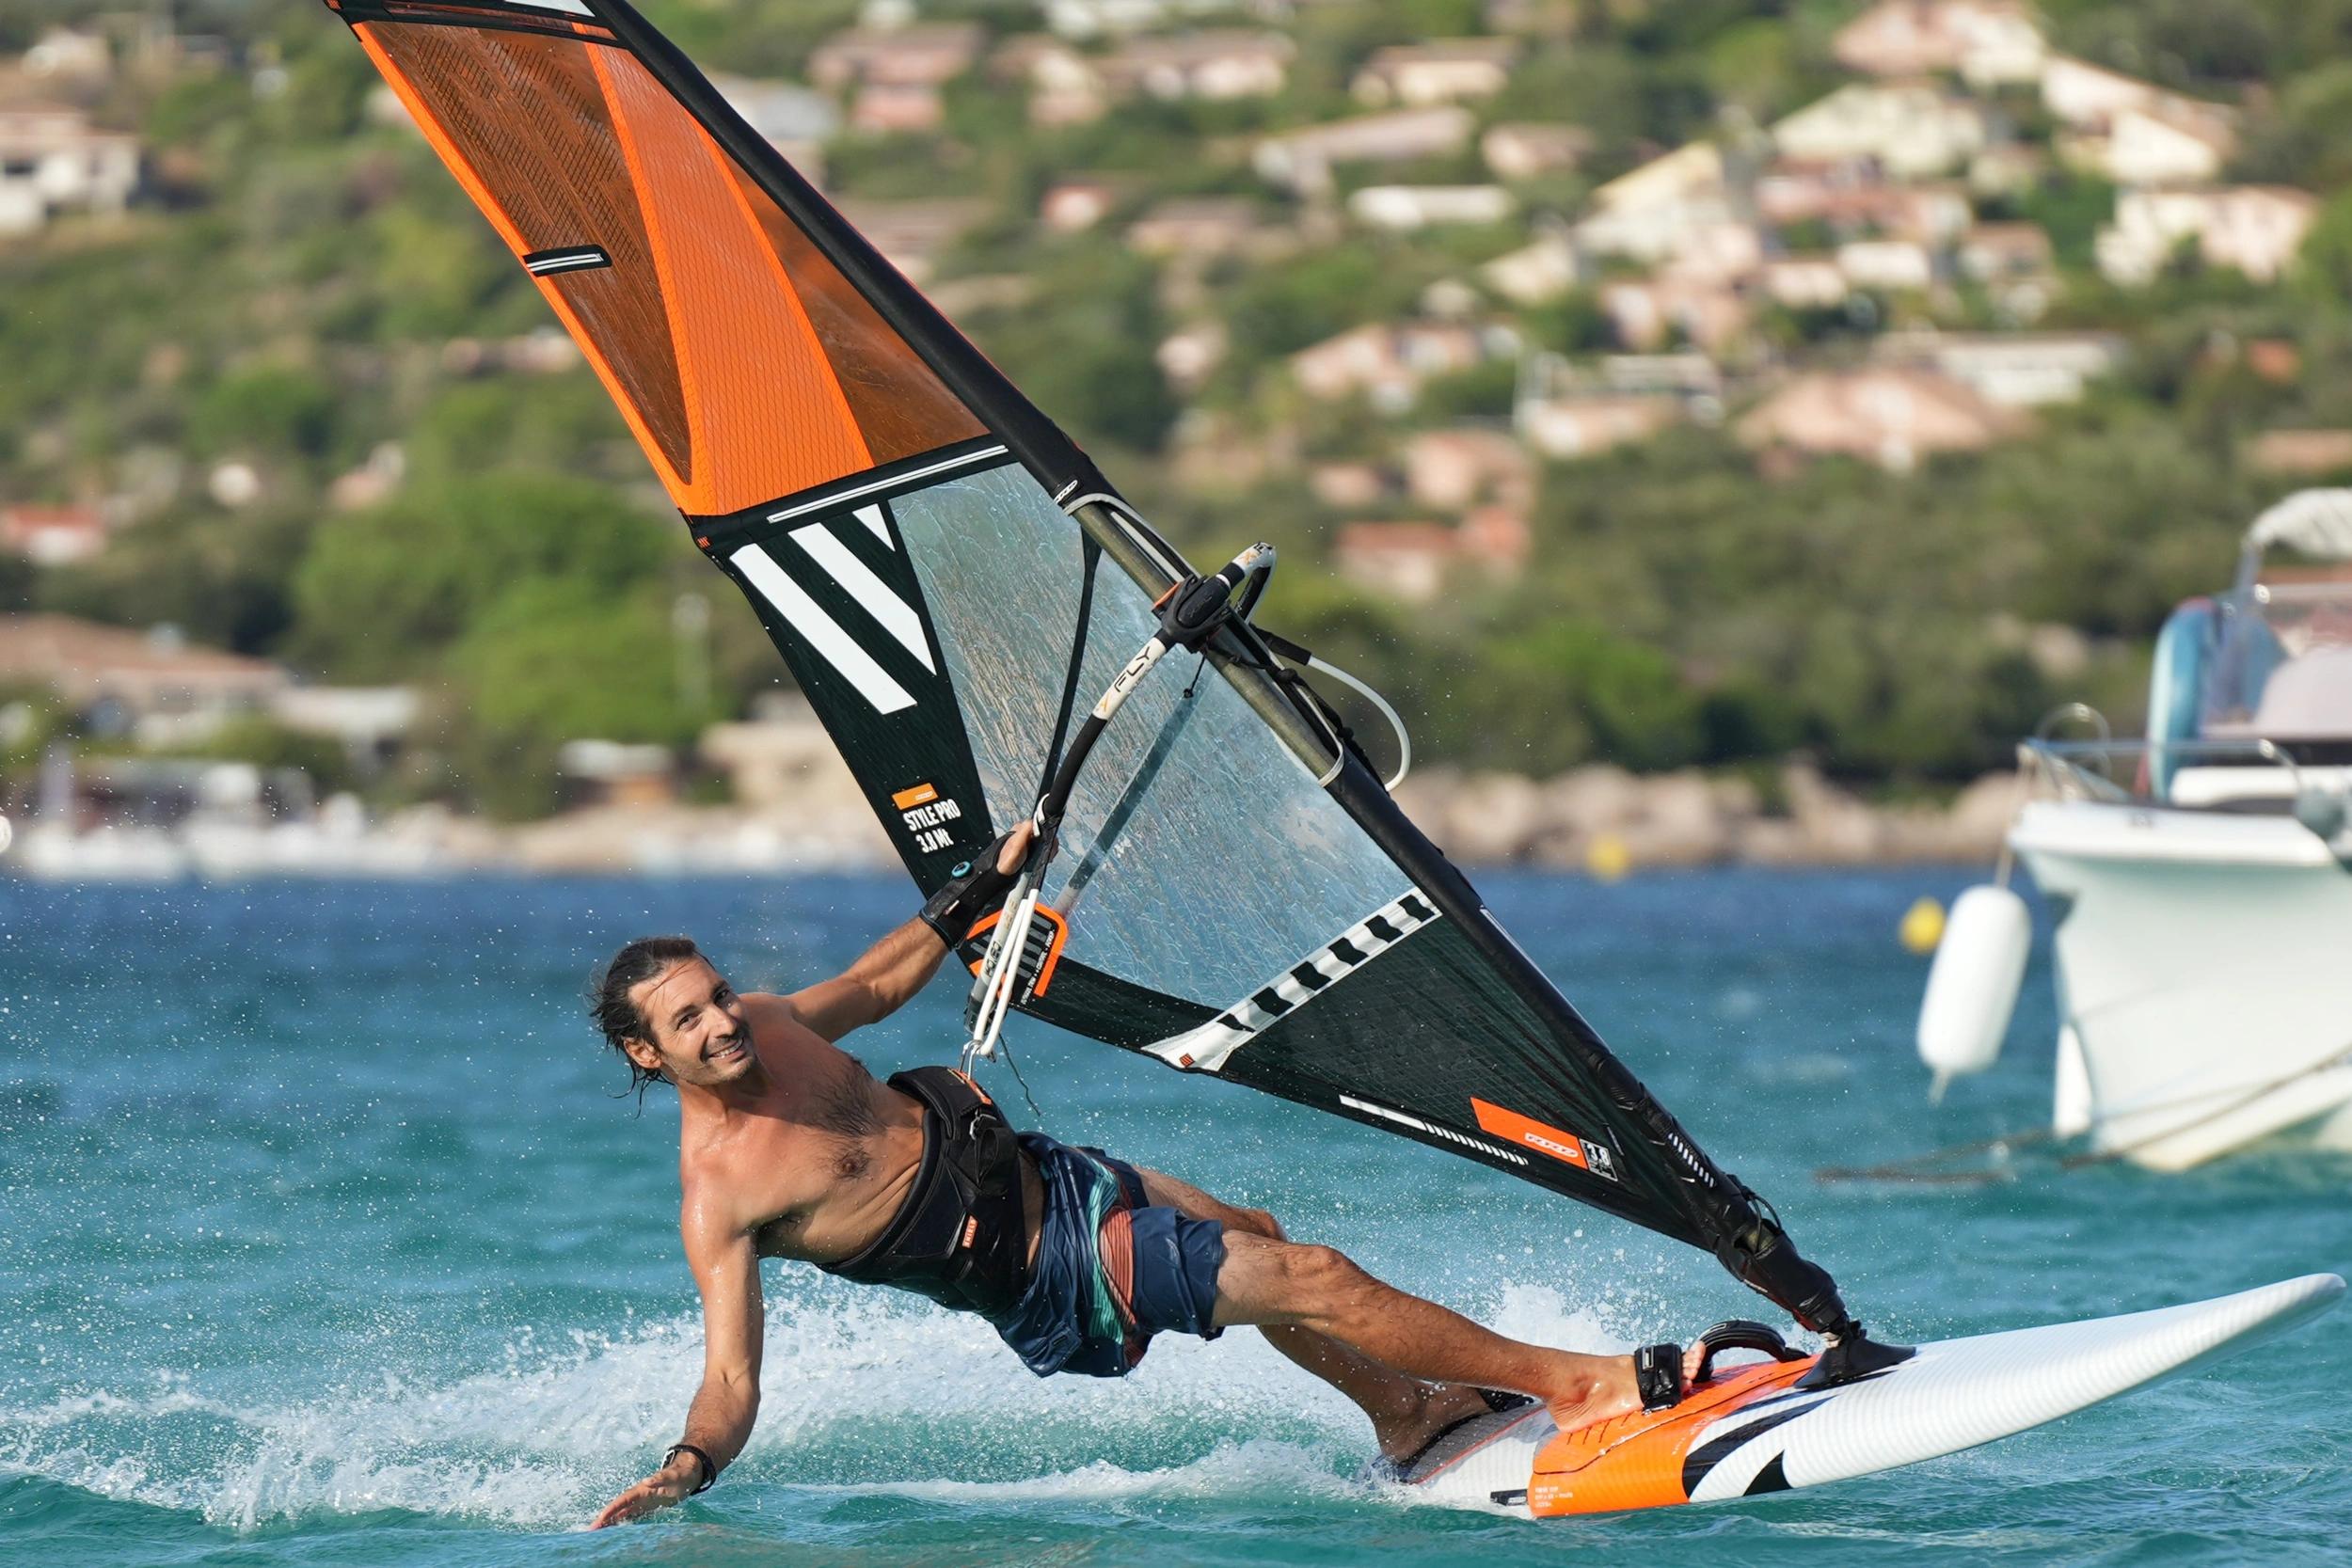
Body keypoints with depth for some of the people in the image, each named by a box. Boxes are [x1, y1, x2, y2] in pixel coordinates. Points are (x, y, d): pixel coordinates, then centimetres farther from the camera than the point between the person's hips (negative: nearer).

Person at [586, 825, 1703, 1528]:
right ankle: (1577, 1384, 3)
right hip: (1054, 1280, -9)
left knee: (1256, 1239, 27)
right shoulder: (717, 1195, -25)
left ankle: (1404, 1415, 49)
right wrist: (681, 1472, -45)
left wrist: (983, 886, 17)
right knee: (1313, 1280, -8)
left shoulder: (763, 1027, -3)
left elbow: (875, 984, 17)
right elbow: (730, 1382, -26)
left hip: (1041, 1176, 9)